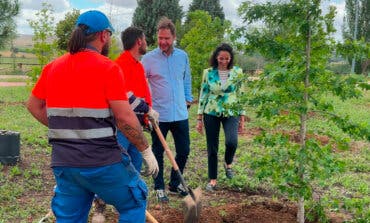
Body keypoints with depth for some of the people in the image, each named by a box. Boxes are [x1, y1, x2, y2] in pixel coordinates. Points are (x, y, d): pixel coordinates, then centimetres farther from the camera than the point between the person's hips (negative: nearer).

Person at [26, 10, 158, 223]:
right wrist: (146, 150, -4)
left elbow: (34, 105, 17)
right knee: (134, 203, 15)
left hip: (63, 161, 6)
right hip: (102, 161, -6)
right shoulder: (107, 68, -12)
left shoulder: (52, 67, 7)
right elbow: (125, 118, -15)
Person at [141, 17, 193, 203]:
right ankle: (159, 188, 23)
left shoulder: (182, 56, 5)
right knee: (158, 152, 8)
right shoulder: (149, 58, -7)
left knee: (184, 151, 10)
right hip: (159, 115, -4)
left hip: (180, 114, 4)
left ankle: (174, 183, 29)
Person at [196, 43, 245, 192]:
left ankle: (228, 164, 9)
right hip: (211, 113, 1)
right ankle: (213, 180, 20)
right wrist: (199, 118, 2)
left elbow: (241, 95, 4)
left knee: (232, 142, -24)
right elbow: (203, 95, 3)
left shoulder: (237, 72, 0)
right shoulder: (208, 72, -1)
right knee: (212, 148, 5)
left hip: (231, 113, -1)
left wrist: (242, 118, 2)